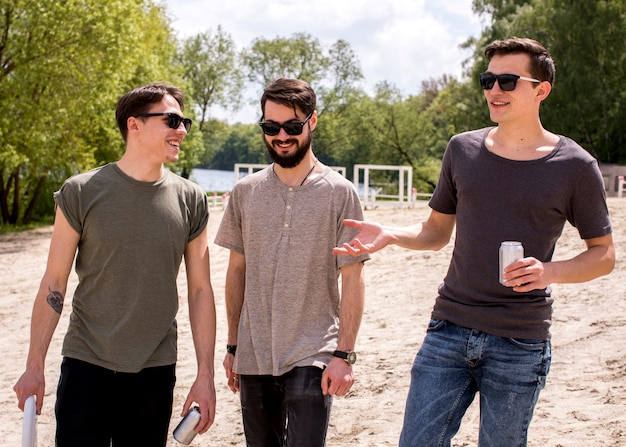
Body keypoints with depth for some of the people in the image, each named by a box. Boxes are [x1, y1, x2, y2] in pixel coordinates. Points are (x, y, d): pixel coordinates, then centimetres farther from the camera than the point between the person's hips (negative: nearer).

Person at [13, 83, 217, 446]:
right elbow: (54, 284, 0)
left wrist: (205, 375, 1)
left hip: (155, 373, 2)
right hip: (86, 367, -2)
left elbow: (201, 290, 4)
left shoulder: (191, 201, 1)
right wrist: (34, 367, -1)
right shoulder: (81, 193, -4)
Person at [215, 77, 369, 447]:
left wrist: (344, 354, -10)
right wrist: (233, 346, 11)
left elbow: (353, 280, -5)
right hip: (253, 358, 4)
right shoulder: (246, 192, 6)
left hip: (312, 358, -3)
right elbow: (237, 270, 11)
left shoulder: (339, 193, -4)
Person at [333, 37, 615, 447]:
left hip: (520, 343, -3)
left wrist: (551, 271, -16)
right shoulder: (463, 149, 6)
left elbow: (604, 255, 3)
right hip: (450, 329, 3)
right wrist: (388, 235, -5)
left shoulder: (574, 167, -3)